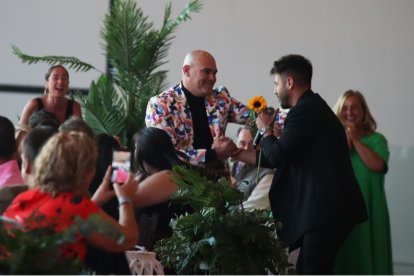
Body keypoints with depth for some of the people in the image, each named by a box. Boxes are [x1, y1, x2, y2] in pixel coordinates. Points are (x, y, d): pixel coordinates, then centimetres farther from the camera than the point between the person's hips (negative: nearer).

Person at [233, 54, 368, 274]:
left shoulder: (305, 111, -12)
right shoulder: (313, 108, 20)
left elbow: (277, 155, -15)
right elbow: (283, 158, 24)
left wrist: (266, 129, 5)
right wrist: (237, 153, 28)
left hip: (325, 209, -10)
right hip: (328, 207, 10)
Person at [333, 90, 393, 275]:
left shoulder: (376, 139, 4)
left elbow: (377, 165, -15)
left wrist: (355, 140, -7)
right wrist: (344, 142, -8)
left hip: (367, 208, -2)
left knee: (365, 252, -2)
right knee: (340, 255, 0)